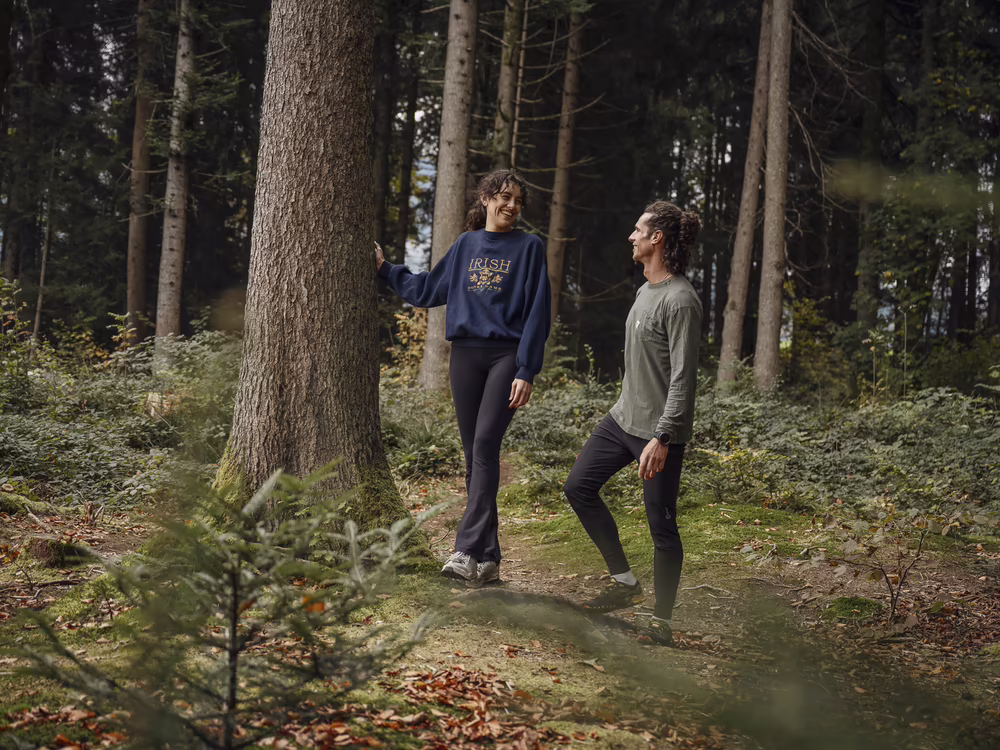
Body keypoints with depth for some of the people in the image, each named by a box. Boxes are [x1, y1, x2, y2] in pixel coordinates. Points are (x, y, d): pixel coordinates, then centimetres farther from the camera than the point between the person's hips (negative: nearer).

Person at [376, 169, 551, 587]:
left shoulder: (528, 248, 3)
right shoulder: (466, 245, 14)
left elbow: (537, 314, -3)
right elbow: (427, 289, 26)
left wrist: (527, 372, -10)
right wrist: (385, 269, 28)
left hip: (507, 356, -4)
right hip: (466, 356, 4)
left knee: (485, 444, -18)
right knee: (474, 454, 3)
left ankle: (468, 550, -23)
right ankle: (487, 559, 8)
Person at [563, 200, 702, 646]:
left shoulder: (680, 300, -19)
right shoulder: (645, 291, 11)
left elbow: (683, 377, -22)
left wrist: (661, 437, -25)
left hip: (658, 431, -10)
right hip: (623, 418, 10)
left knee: (661, 525, -3)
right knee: (579, 487, 10)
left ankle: (662, 621, 9)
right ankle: (624, 581, 18)